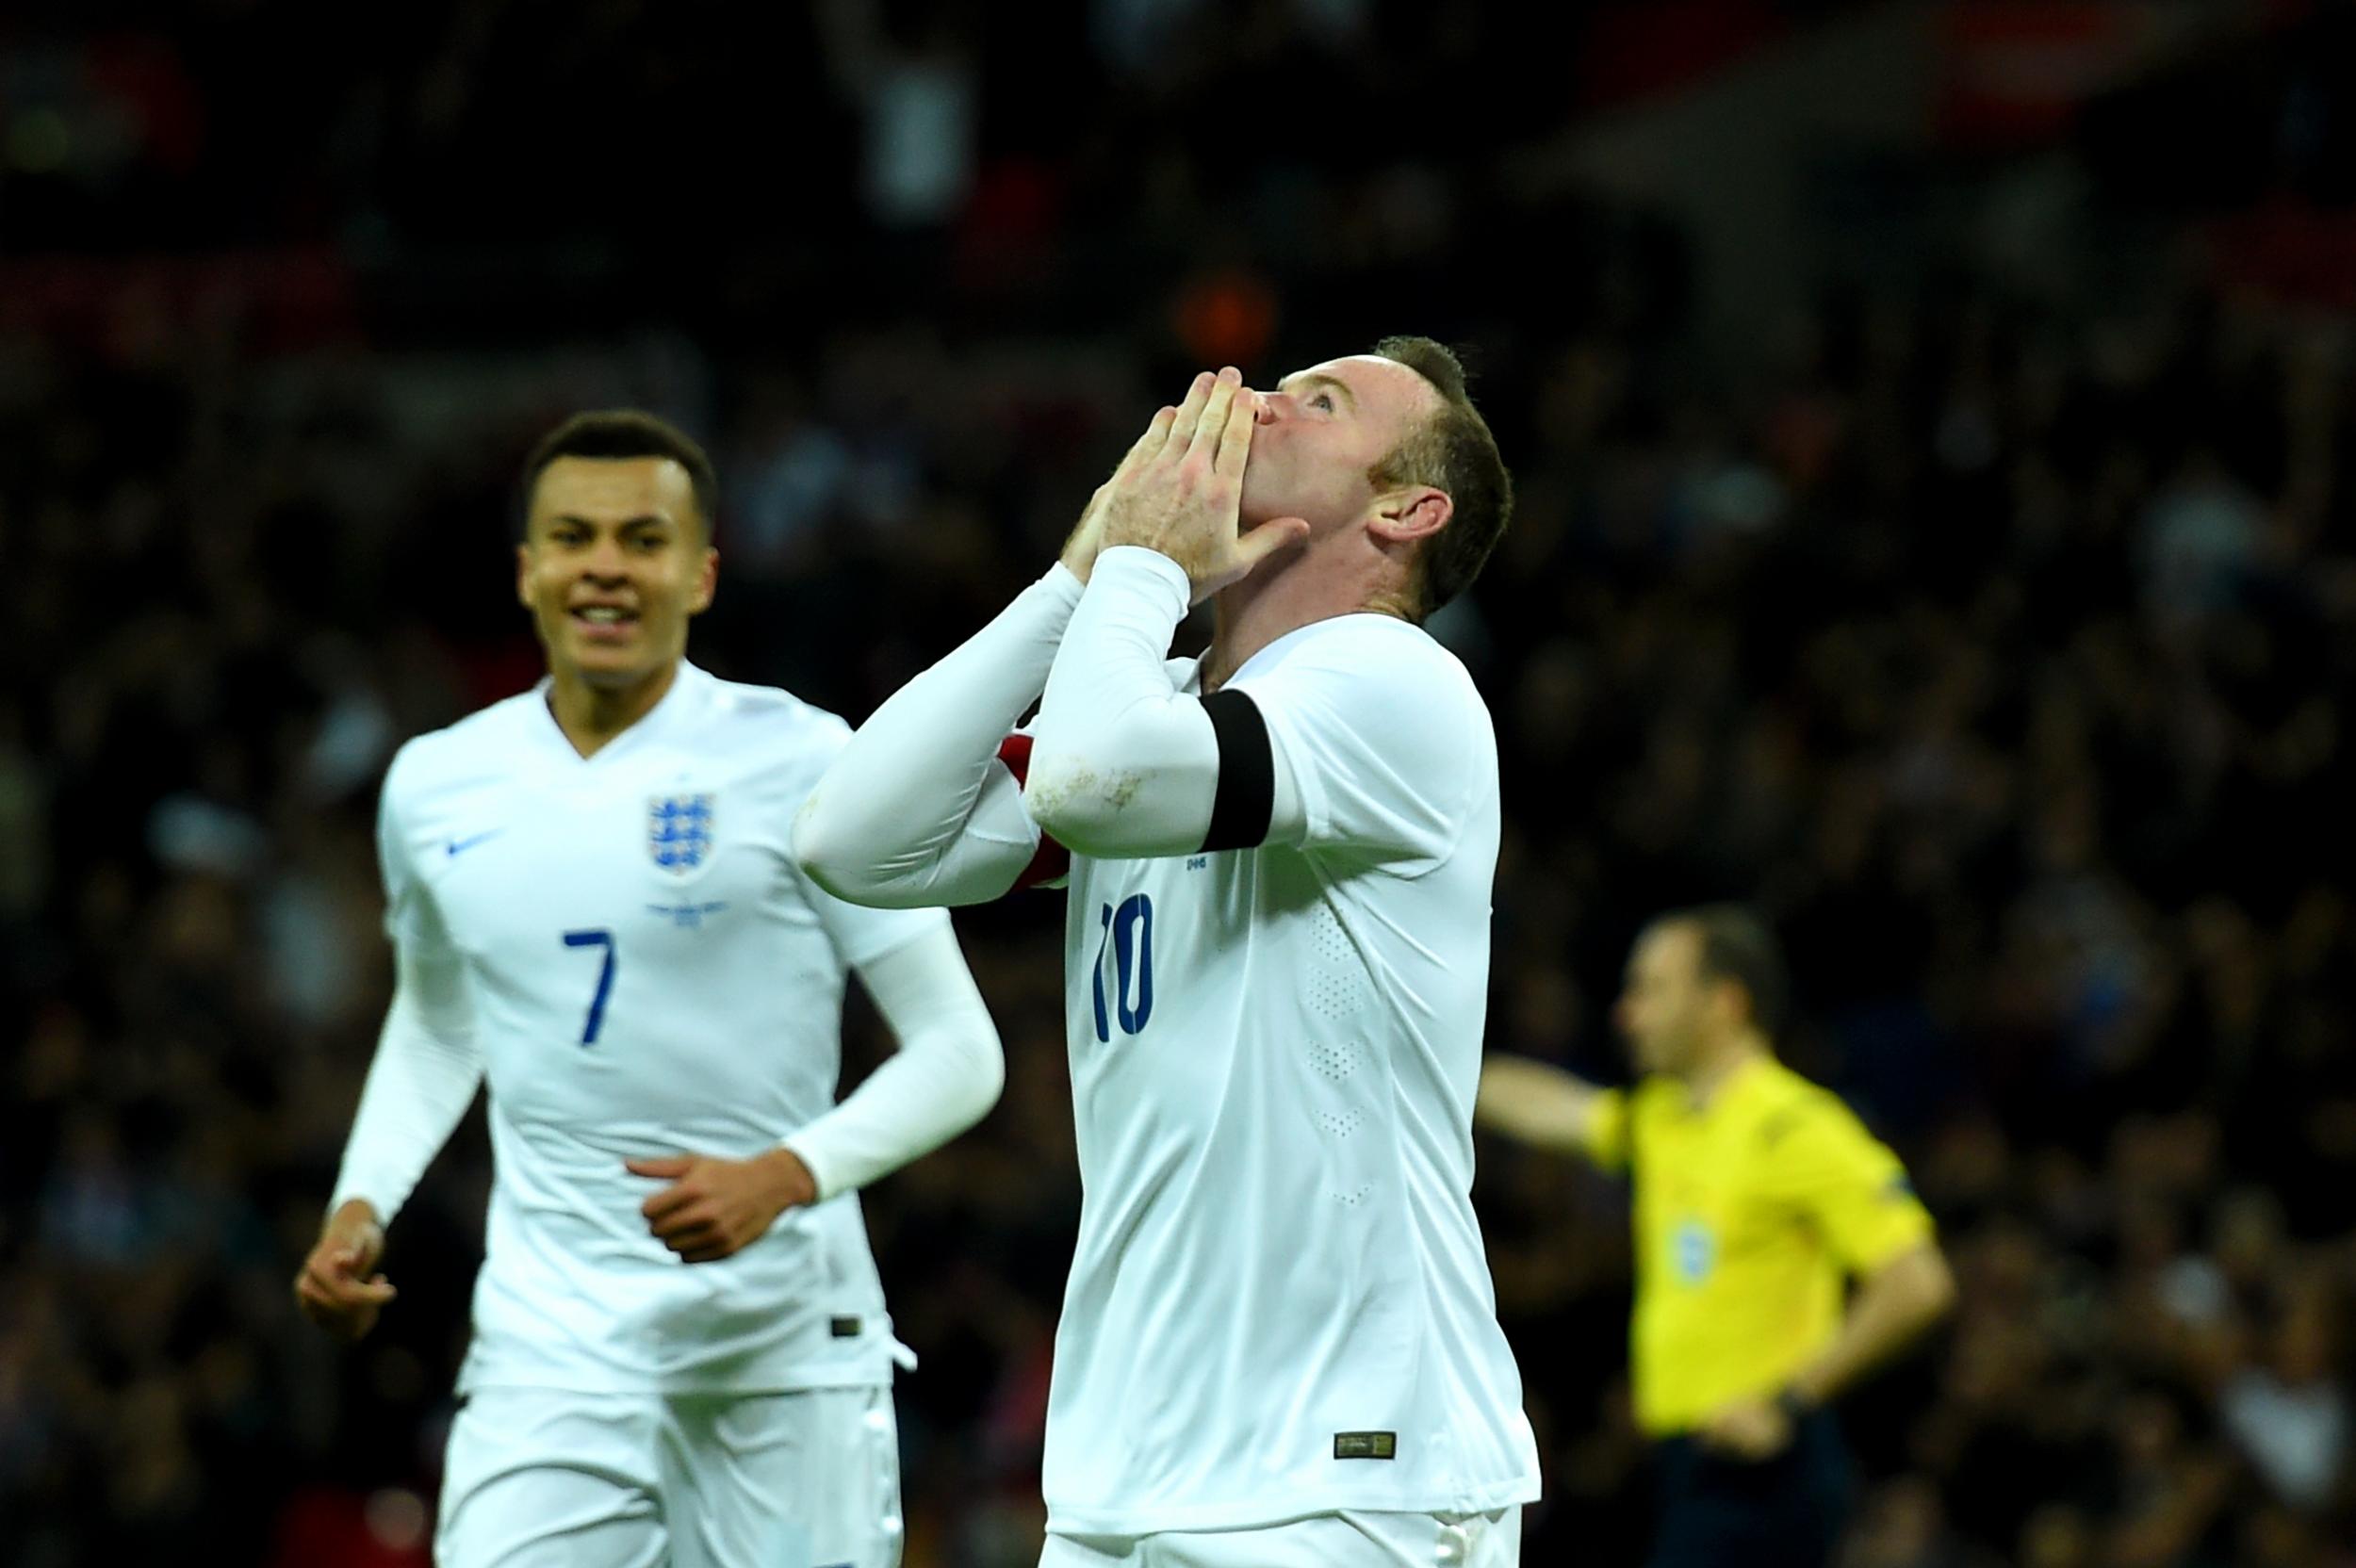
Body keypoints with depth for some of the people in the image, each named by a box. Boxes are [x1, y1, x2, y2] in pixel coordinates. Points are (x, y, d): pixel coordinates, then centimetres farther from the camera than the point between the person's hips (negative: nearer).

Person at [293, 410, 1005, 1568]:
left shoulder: (802, 764, -5)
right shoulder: (435, 787, 7)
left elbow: (959, 1050, -4)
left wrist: (786, 1175, -20)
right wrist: (362, 1202, 10)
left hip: (784, 1350, -2)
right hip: (549, 1353, 2)